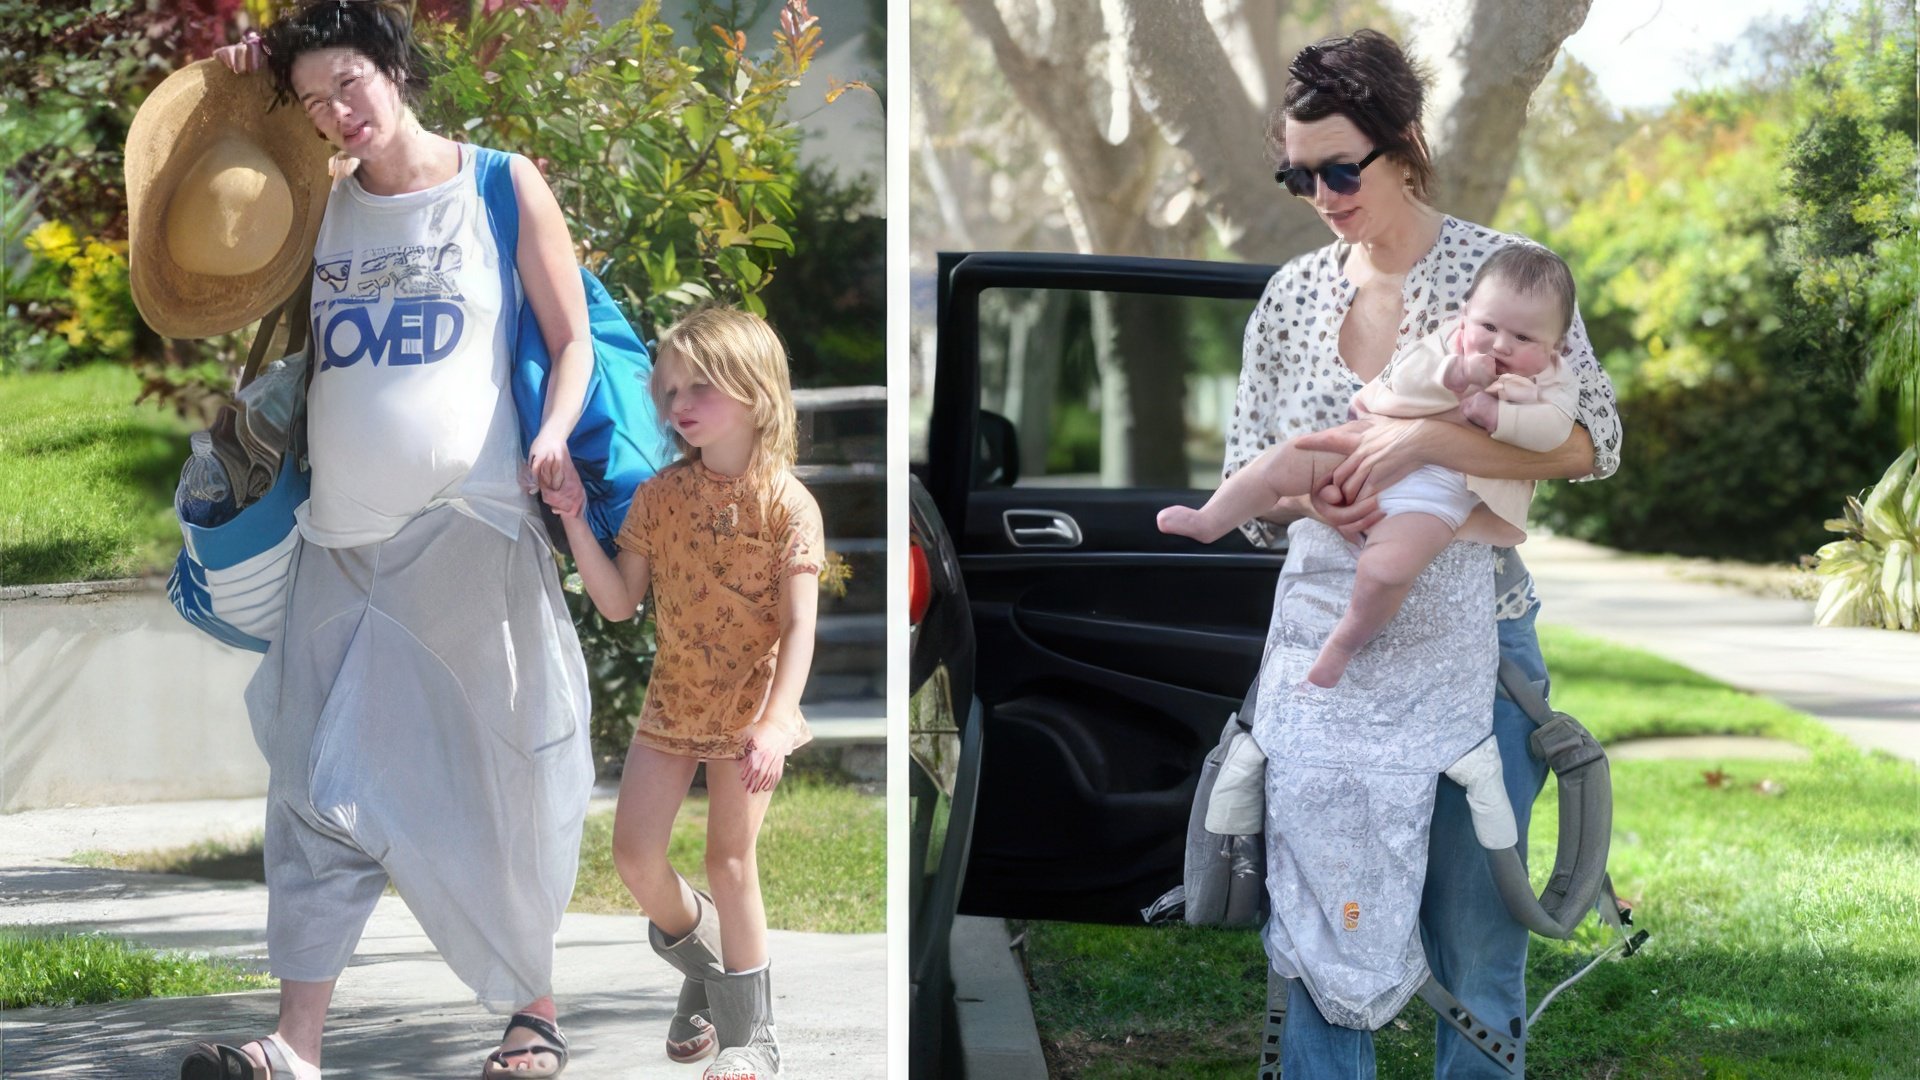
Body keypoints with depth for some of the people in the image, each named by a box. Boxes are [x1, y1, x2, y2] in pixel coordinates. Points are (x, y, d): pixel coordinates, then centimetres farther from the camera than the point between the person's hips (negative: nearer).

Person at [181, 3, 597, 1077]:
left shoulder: (505, 189, 2)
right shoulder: (319, 203, 12)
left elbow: (573, 340, 3)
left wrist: (553, 435, -16)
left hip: (473, 536, -3)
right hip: (343, 545, 3)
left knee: (497, 785, 3)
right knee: (325, 788, -3)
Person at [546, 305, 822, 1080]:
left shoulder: (786, 503, -12)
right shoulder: (659, 496, 1)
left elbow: (799, 625, -15)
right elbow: (619, 604, 3)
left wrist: (776, 721, -25)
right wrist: (575, 523, -9)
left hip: (748, 709, -4)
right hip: (673, 702, 5)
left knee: (730, 862, -2)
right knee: (635, 856, 0)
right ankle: (702, 962, 29)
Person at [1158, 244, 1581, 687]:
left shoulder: (1547, 382, 2)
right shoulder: (1448, 343, 6)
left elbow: (1554, 427, -16)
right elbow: (1402, 381, -7)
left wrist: (1493, 412, -24)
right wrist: (1453, 375, -22)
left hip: (1438, 492, -4)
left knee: (1385, 567, -27)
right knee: (1283, 462, -2)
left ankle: (1344, 643, -2)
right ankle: (1208, 522, 19)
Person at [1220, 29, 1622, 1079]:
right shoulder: (1291, 295, 8)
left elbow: (1591, 440, -12)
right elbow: (1243, 483, 12)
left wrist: (1423, 439, -23)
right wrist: (1309, 493, -12)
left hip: (1467, 641, -3)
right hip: (1321, 634, 3)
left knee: (1474, 927, 2)